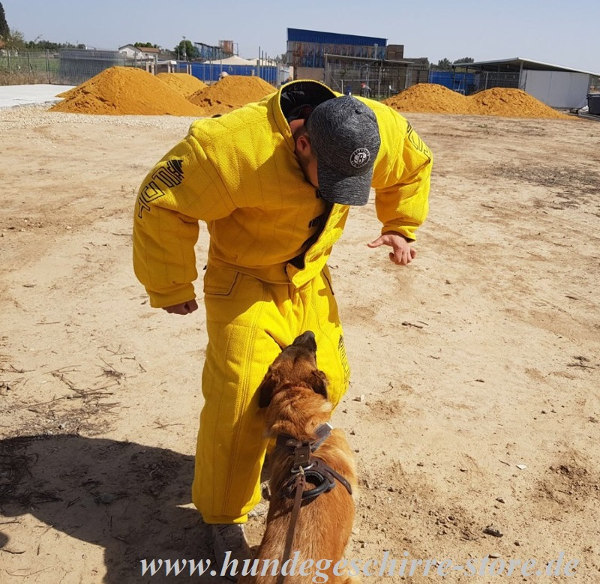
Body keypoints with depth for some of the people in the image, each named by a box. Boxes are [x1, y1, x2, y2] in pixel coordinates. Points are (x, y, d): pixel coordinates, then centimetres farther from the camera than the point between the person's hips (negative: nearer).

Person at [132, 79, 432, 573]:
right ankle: (224, 515, 12)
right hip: (244, 279, -5)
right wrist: (171, 287, -14)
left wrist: (401, 228, 3)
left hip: (309, 277, 5)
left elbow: (415, 165, 6)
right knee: (240, 400, -11)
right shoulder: (236, 147, -36)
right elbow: (161, 203, -24)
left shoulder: (385, 132, -19)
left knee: (326, 380, 10)